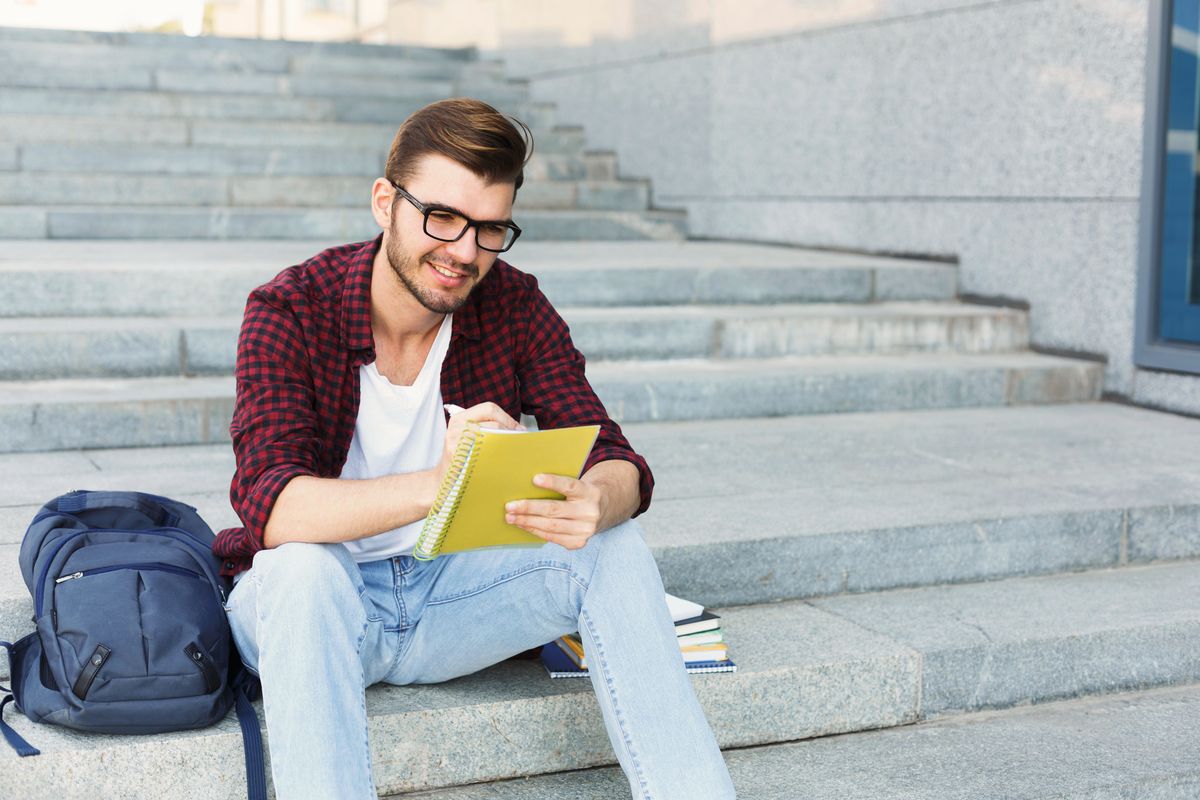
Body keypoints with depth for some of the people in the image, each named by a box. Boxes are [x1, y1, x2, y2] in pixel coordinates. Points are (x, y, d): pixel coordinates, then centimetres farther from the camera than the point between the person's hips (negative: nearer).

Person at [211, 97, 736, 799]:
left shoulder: (515, 307, -6)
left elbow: (619, 465, -11)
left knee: (613, 547, -20)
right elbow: (272, 508, -30)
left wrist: (595, 500, -37)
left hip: (448, 595, 3)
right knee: (304, 566, -37)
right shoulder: (289, 313, -17)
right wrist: (436, 485, -47)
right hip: (312, 607, -3)